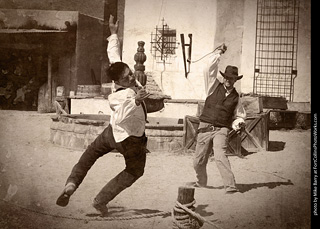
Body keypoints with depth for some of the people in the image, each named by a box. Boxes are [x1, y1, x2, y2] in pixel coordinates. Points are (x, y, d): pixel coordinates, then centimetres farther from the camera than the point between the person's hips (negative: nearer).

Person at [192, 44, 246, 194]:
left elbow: (239, 115, 19)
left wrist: (238, 123, -2)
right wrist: (218, 52, -4)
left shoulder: (235, 97, 10)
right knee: (198, 161, 7)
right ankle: (201, 183, 34)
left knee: (220, 156, -25)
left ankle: (230, 186, -28)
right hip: (205, 128, 1)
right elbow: (209, 68, -3)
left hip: (221, 130, -1)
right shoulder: (214, 86, 7)